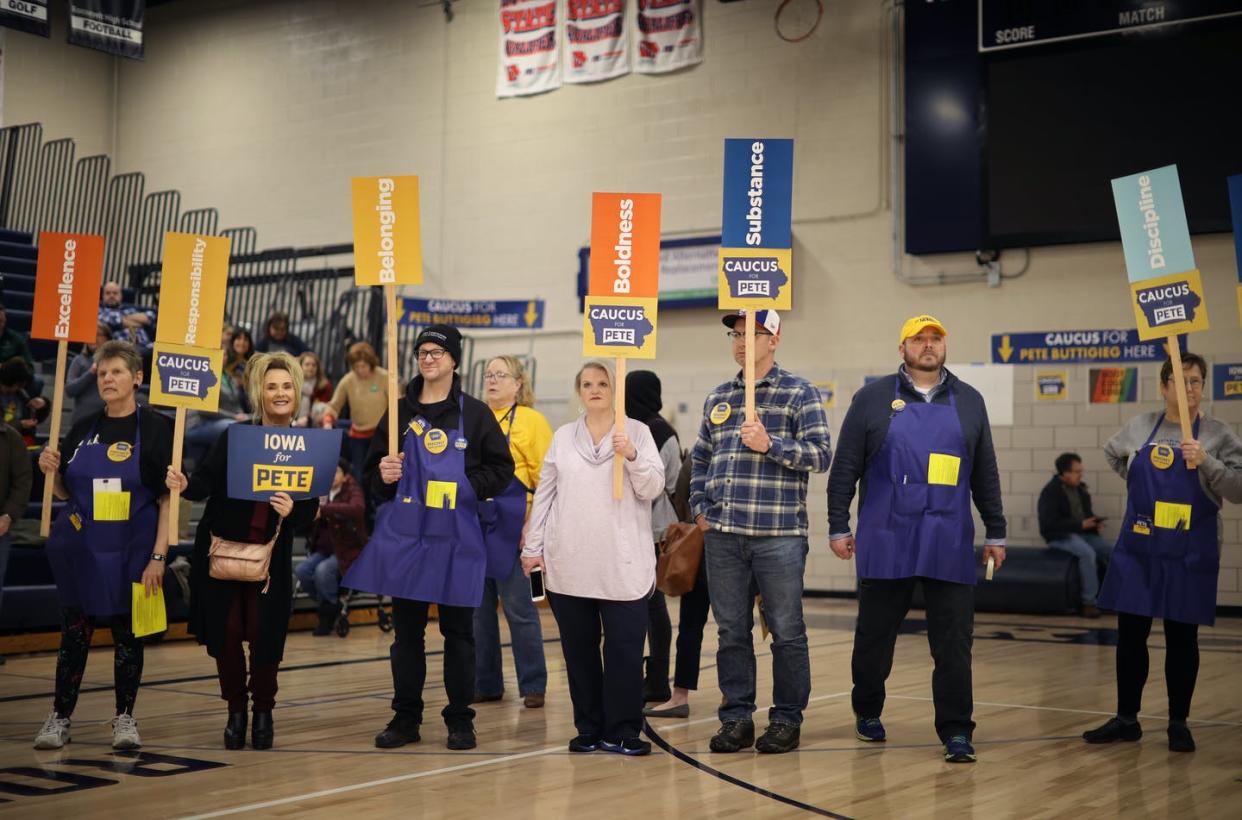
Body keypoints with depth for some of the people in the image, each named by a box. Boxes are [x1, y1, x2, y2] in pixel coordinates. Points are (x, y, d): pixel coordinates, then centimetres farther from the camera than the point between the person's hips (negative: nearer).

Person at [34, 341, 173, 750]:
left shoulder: (156, 428, -6)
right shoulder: (83, 429, 7)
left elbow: (168, 498, -8)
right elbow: (65, 491, 15)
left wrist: (158, 556, -14)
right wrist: (51, 471, -7)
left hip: (131, 552, -3)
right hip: (79, 548, 3)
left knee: (127, 633, 6)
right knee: (74, 632, 8)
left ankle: (125, 718, 18)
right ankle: (60, 717, 17)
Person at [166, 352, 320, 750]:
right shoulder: (234, 436, -3)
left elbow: (310, 513, 0)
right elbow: (205, 483, -12)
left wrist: (293, 511, -21)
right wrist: (184, 485, -32)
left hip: (270, 558, 0)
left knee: (263, 634, -4)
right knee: (226, 632, 1)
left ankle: (263, 711, 20)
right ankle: (235, 711, 22)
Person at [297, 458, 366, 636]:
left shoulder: (353, 491, -6)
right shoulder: (323, 493, 9)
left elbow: (357, 509, -30)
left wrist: (324, 509, -37)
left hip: (348, 550, -5)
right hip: (324, 549, 5)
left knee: (323, 570, -31)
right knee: (301, 571, -20)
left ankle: (332, 608, -5)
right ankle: (325, 604, 3)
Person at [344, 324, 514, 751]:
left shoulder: (474, 413, 2)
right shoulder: (399, 411, 9)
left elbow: (502, 468, 2)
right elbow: (373, 468, 14)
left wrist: (467, 487, -11)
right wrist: (383, 477, -7)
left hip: (456, 537, -2)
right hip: (405, 535, 2)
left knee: (458, 630, 4)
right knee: (407, 628, 7)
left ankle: (460, 720, 13)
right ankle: (406, 717, 16)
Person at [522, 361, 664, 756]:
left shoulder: (636, 432, 4)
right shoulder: (563, 437, 12)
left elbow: (653, 488, -2)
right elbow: (544, 493, 12)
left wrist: (632, 456, -18)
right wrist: (533, 546, 8)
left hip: (623, 564, -2)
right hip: (569, 563, 3)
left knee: (625, 649, -4)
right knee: (579, 648, 8)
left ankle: (621, 731, 5)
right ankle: (589, 729, 17)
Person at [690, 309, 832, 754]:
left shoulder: (800, 394, -1)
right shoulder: (717, 398, 15)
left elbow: (821, 454, -8)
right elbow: (701, 459, 21)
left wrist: (770, 444, -18)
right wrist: (700, 508, 9)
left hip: (778, 535, -5)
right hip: (722, 535, 5)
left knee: (786, 631, 2)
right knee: (731, 631, 8)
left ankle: (787, 719, 13)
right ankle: (736, 718, 17)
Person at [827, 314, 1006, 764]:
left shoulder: (968, 401, 11)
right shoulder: (873, 399, 4)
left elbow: (985, 473, 14)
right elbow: (845, 468, 3)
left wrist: (996, 532, 12)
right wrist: (838, 528, 0)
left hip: (950, 545, 1)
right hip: (886, 541, -1)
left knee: (954, 642, -1)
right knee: (875, 634, 11)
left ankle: (956, 732, 5)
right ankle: (868, 713, 30)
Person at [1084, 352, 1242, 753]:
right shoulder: (1139, 427, 3)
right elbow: (1112, 455, 24)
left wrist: (1205, 462, -25)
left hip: (1189, 558, -3)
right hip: (1137, 552, 3)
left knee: (1181, 638, 5)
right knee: (1130, 634, 7)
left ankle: (1179, 723, 18)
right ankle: (1126, 718, 19)